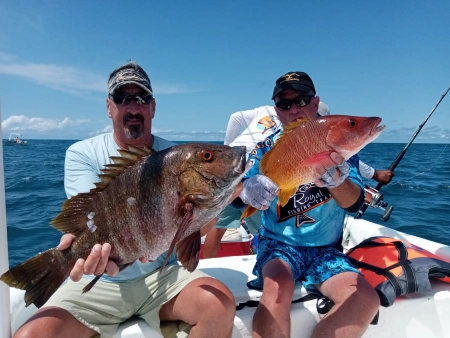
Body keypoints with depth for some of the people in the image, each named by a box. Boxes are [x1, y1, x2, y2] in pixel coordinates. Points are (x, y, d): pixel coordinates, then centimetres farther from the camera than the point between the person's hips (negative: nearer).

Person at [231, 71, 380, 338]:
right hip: (278, 242, -2)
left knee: (366, 299, -20)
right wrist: (248, 192, -39)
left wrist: (337, 180, -36)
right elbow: (236, 196, -14)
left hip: (325, 249, 3)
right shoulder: (267, 148, -3)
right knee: (279, 286, -32)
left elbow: (355, 203, -13)